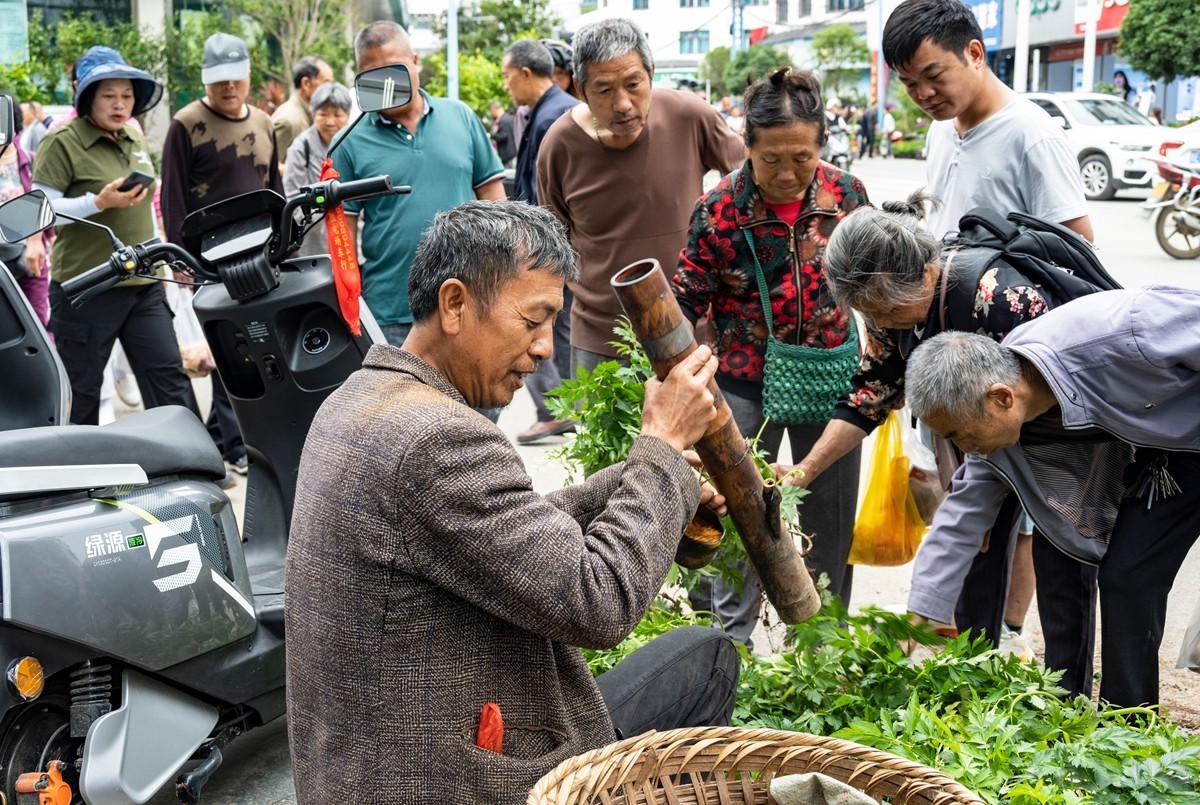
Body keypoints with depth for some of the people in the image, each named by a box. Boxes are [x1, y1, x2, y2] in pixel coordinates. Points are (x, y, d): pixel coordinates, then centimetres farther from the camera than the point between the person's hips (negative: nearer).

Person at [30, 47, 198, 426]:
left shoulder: (135, 139, 13)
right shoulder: (61, 142, -9)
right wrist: (99, 201, -24)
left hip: (144, 285, 6)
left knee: (169, 378, 4)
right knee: (81, 391, 6)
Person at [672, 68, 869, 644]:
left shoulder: (846, 193, -6)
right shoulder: (719, 210, -14)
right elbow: (686, 303, -7)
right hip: (746, 384, -2)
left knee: (830, 522, 13)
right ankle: (728, 642, 24)